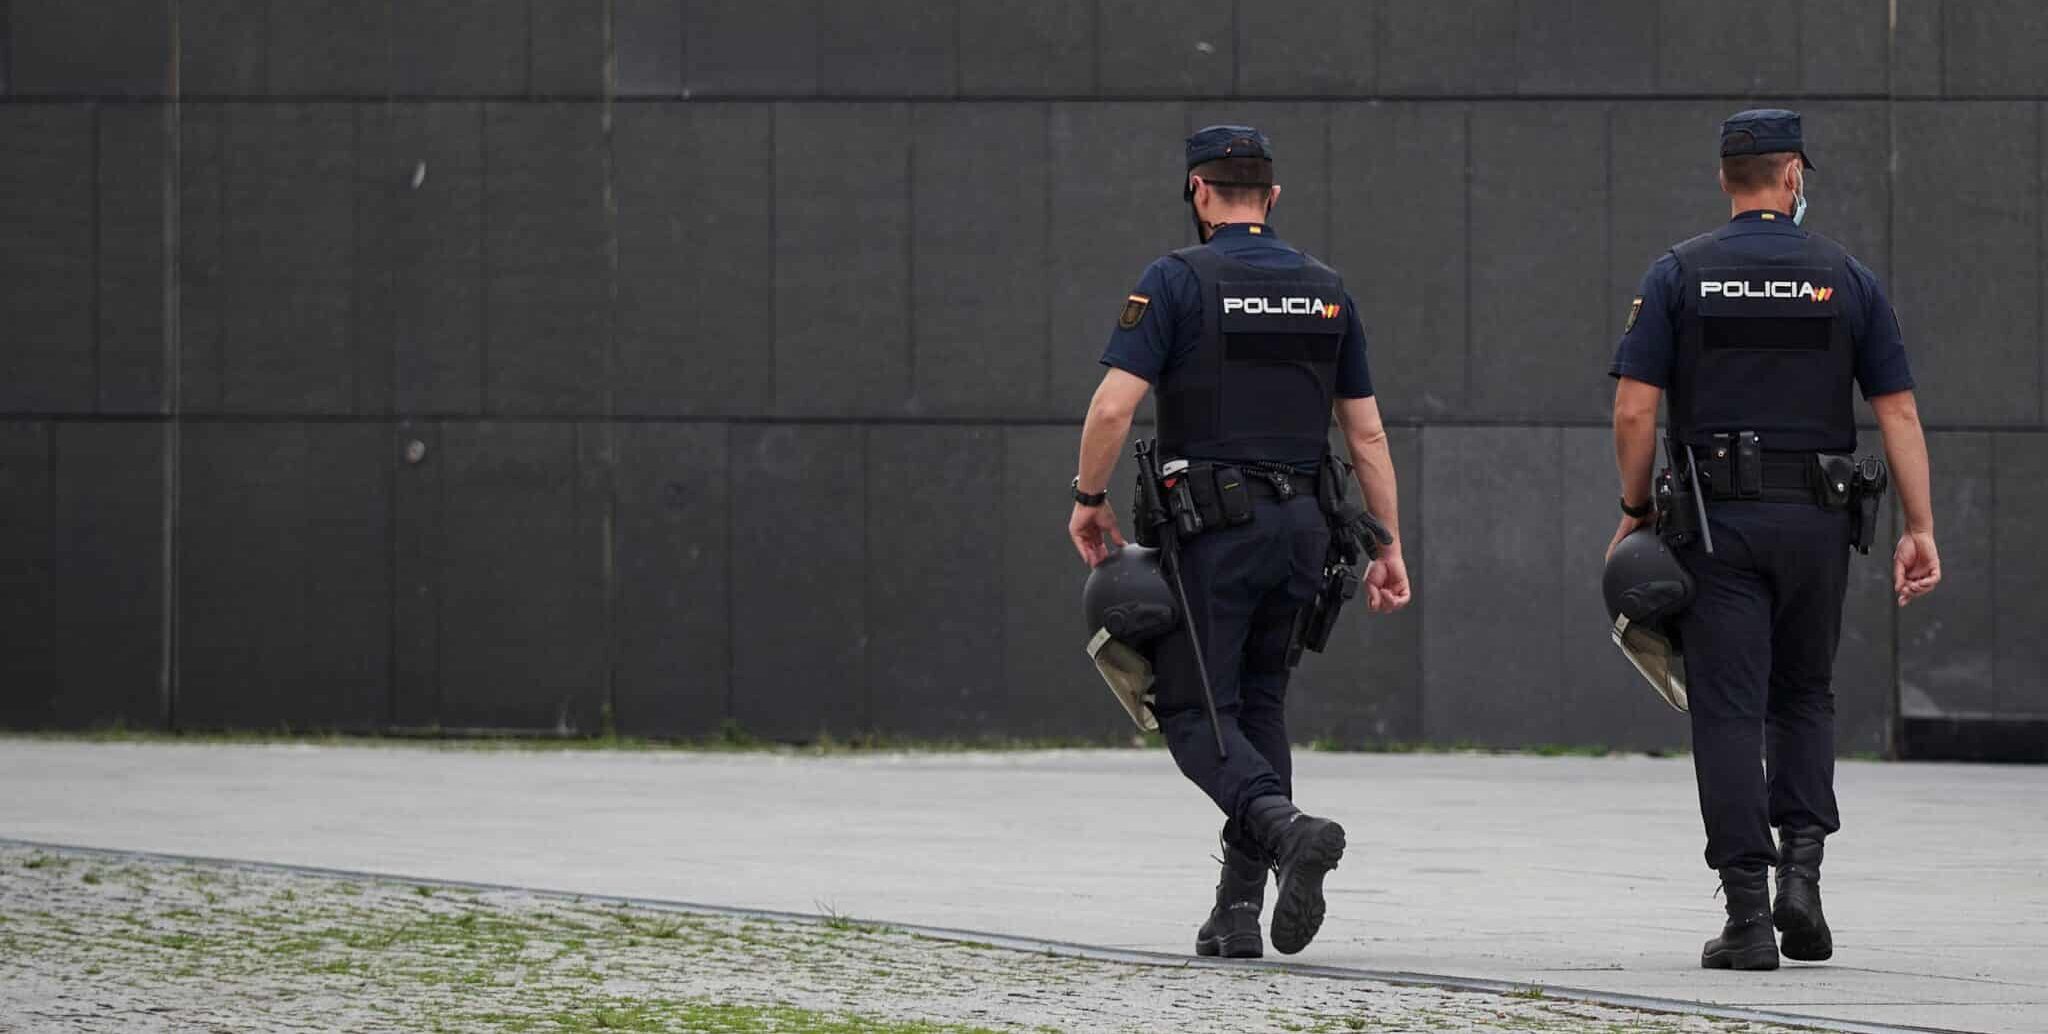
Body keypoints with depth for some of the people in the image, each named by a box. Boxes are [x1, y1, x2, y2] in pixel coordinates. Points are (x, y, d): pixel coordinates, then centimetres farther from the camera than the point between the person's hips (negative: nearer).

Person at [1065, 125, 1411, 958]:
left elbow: (1114, 406, -14)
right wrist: (1389, 547, 14)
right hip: (1300, 526, 5)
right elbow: (1366, 432, 10)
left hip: (1211, 523, -5)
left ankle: (1288, 828, -29)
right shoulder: (1326, 290, 10)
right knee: (1259, 706, 14)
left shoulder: (1178, 280, -5)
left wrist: (1088, 499, 1)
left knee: (1194, 710, -2)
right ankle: (1238, 912, 9)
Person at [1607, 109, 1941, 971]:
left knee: (1730, 712, -1)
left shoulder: (1679, 275, 0)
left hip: (1716, 519, -1)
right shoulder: (1845, 278, 4)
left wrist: (1634, 513, 5)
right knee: (1804, 698, 18)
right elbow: (1898, 412, 1)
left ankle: (1747, 914, -7)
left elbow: (1634, 410, -6)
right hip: (1817, 520, 1)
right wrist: (1919, 529, 4)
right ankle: (1802, 868, 1)